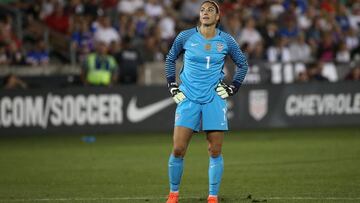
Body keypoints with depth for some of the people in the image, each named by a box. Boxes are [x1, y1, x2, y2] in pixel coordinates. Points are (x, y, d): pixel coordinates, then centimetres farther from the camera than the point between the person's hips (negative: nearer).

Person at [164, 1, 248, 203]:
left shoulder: (226, 41, 0)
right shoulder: (185, 37, -1)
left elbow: (243, 64, 15)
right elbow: (170, 59, 16)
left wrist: (232, 88, 5)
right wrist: (172, 86, 8)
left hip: (214, 99, 0)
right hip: (188, 98, 0)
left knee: (215, 152, -2)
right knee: (178, 150, -7)